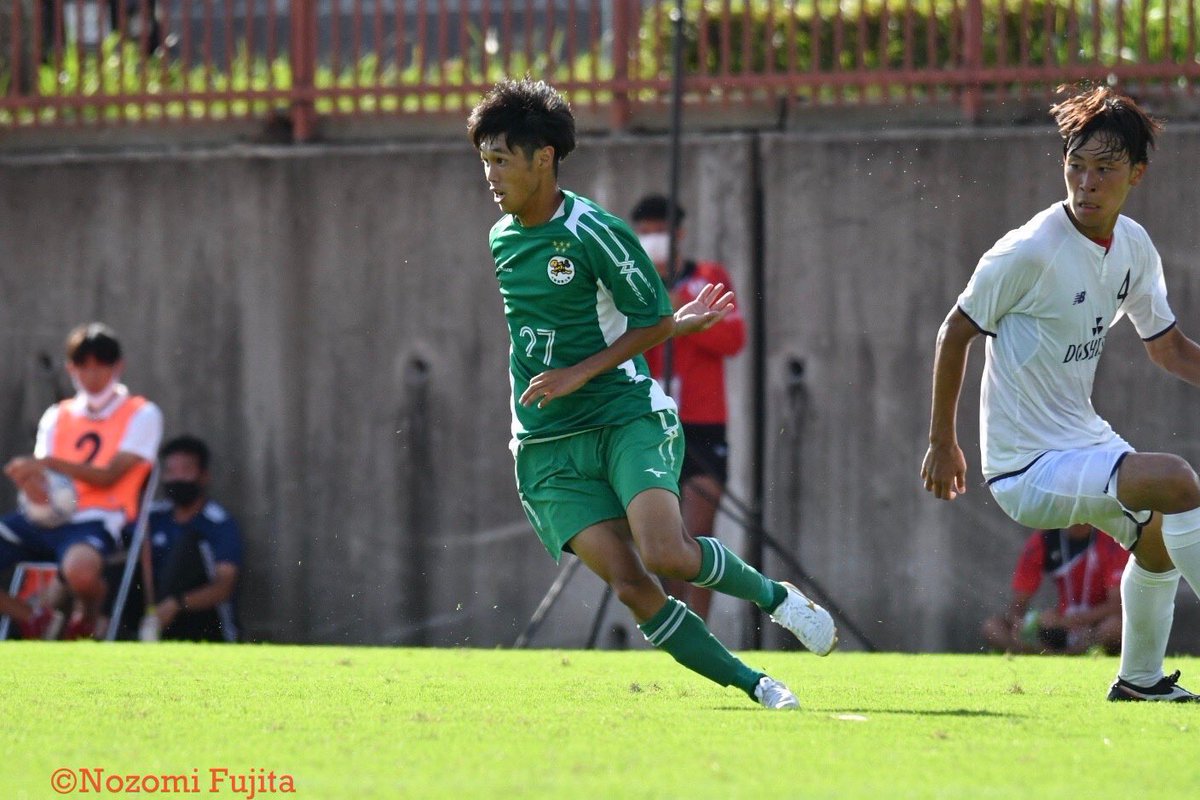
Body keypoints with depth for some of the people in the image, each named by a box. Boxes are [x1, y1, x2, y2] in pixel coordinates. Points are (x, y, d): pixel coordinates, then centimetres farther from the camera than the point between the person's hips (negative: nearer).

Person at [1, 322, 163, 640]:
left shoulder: (142, 414, 6)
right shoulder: (58, 416, 21)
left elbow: (109, 476, -7)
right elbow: (38, 475, 11)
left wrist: (49, 464, -19)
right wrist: (31, 481, -16)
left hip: (95, 520, -5)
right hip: (47, 516, 5)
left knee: (80, 570, -41)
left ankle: (86, 616, -2)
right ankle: (36, 619, 7)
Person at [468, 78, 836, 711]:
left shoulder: (594, 233, -11)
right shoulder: (502, 239, 10)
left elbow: (653, 322, -6)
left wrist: (579, 373, -15)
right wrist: (671, 321, 19)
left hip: (626, 416, -5)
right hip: (547, 447, 5)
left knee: (666, 554, -25)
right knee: (631, 587, -13)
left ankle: (773, 595, 5)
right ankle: (755, 686, -5)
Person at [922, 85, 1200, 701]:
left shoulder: (1134, 249, 1)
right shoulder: (1029, 252, -21)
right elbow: (955, 332, -10)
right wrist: (941, 442, -3)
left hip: (1084, 439, 9)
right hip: (1029, 467, -9)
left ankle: (1140, 679, 51)